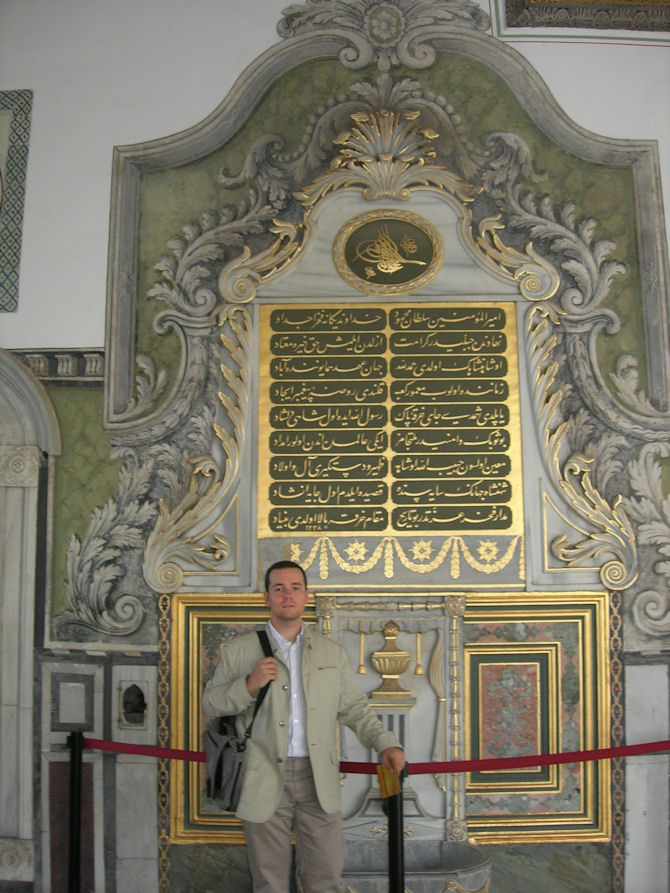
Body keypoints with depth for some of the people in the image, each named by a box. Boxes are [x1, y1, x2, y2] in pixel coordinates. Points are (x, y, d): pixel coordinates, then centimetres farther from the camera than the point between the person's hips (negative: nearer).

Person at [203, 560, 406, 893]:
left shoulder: (332, 652, 11)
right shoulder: (239, 651, 4)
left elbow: (354, 707, 12)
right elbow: (210, 702, 5)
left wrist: (386, 743, -2)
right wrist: (249, 686, -12)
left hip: (319, 781, 2)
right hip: (265, 781, -1)